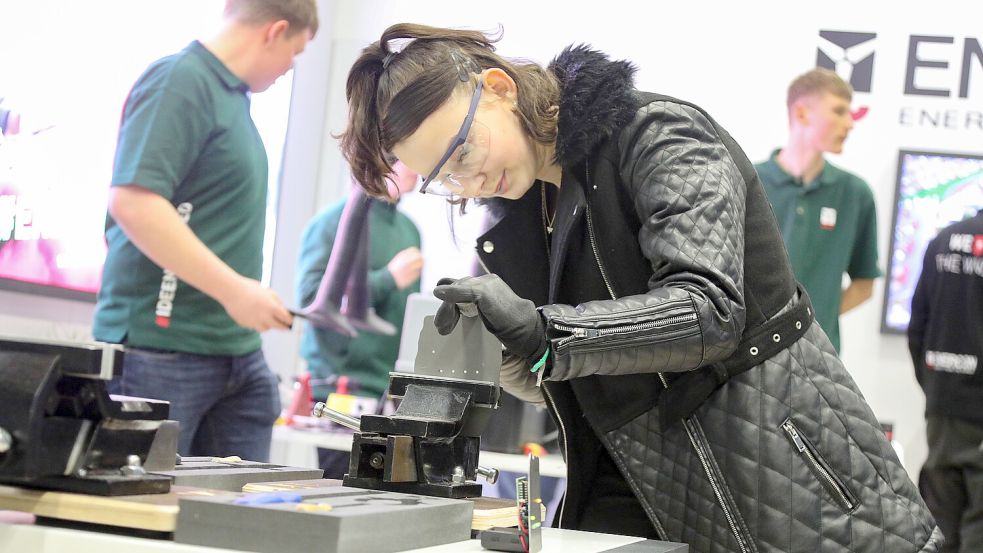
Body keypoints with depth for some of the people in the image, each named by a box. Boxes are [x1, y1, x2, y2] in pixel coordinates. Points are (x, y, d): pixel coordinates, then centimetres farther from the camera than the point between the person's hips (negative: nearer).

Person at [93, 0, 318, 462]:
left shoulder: (232, 95, 17)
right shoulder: (179, 81, -11)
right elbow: (132, 202, -23)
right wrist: (233, 289, -23)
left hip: (236, 352, 9)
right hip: (162, 349, -9)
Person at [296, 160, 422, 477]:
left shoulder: (408, 229, 16)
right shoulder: (334, 222, -5)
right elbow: (311, 297, -15)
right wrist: (390, 278, -14)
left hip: (395, 392, 6)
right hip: (343, 392, -6)